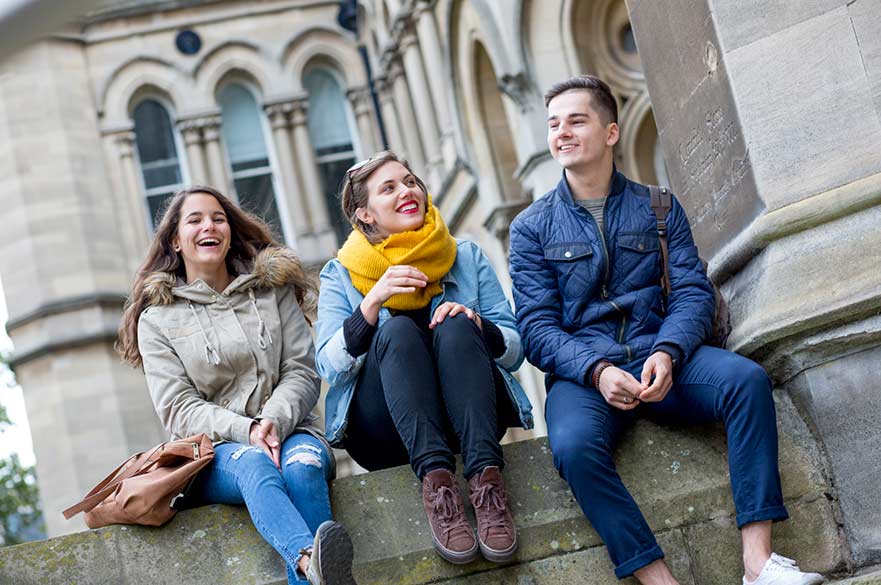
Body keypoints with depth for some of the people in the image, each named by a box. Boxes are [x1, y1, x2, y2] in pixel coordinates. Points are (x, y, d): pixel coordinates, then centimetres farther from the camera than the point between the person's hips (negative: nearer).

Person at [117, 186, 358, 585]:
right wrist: (246, 431, -17)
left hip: (285, 432, 2)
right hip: (213, 454, -2)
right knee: (254, 463, -37)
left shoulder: (273, 289, 16)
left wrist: (275, 420, -16)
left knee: (302, 464, -34)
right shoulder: (157, 318, 10)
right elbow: (178, 409, 0)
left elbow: (301, 373, 6)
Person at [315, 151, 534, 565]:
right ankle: (437, 482, -44)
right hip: (385, 433, -1)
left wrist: (476, 324, -14)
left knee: (454, 326, -26)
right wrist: (372, 302, -19)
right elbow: (330, 368, -5)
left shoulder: (467, 258, 13)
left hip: (467, 419, 1)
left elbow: (514, 351, 8)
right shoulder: (340, 276, 9)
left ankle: (486, 478, -40)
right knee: (398, 329, -27)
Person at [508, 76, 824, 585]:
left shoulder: (658, 209, 14)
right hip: (583, 372, -1)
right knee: (573, 445, -35)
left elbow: (693, 292, 4)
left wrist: (666, 353, -18)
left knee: (747, 378, -28)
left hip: (659, 358, 2)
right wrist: (597, 371, -20)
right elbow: (537, 326, 0)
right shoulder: (532, 228, 9)